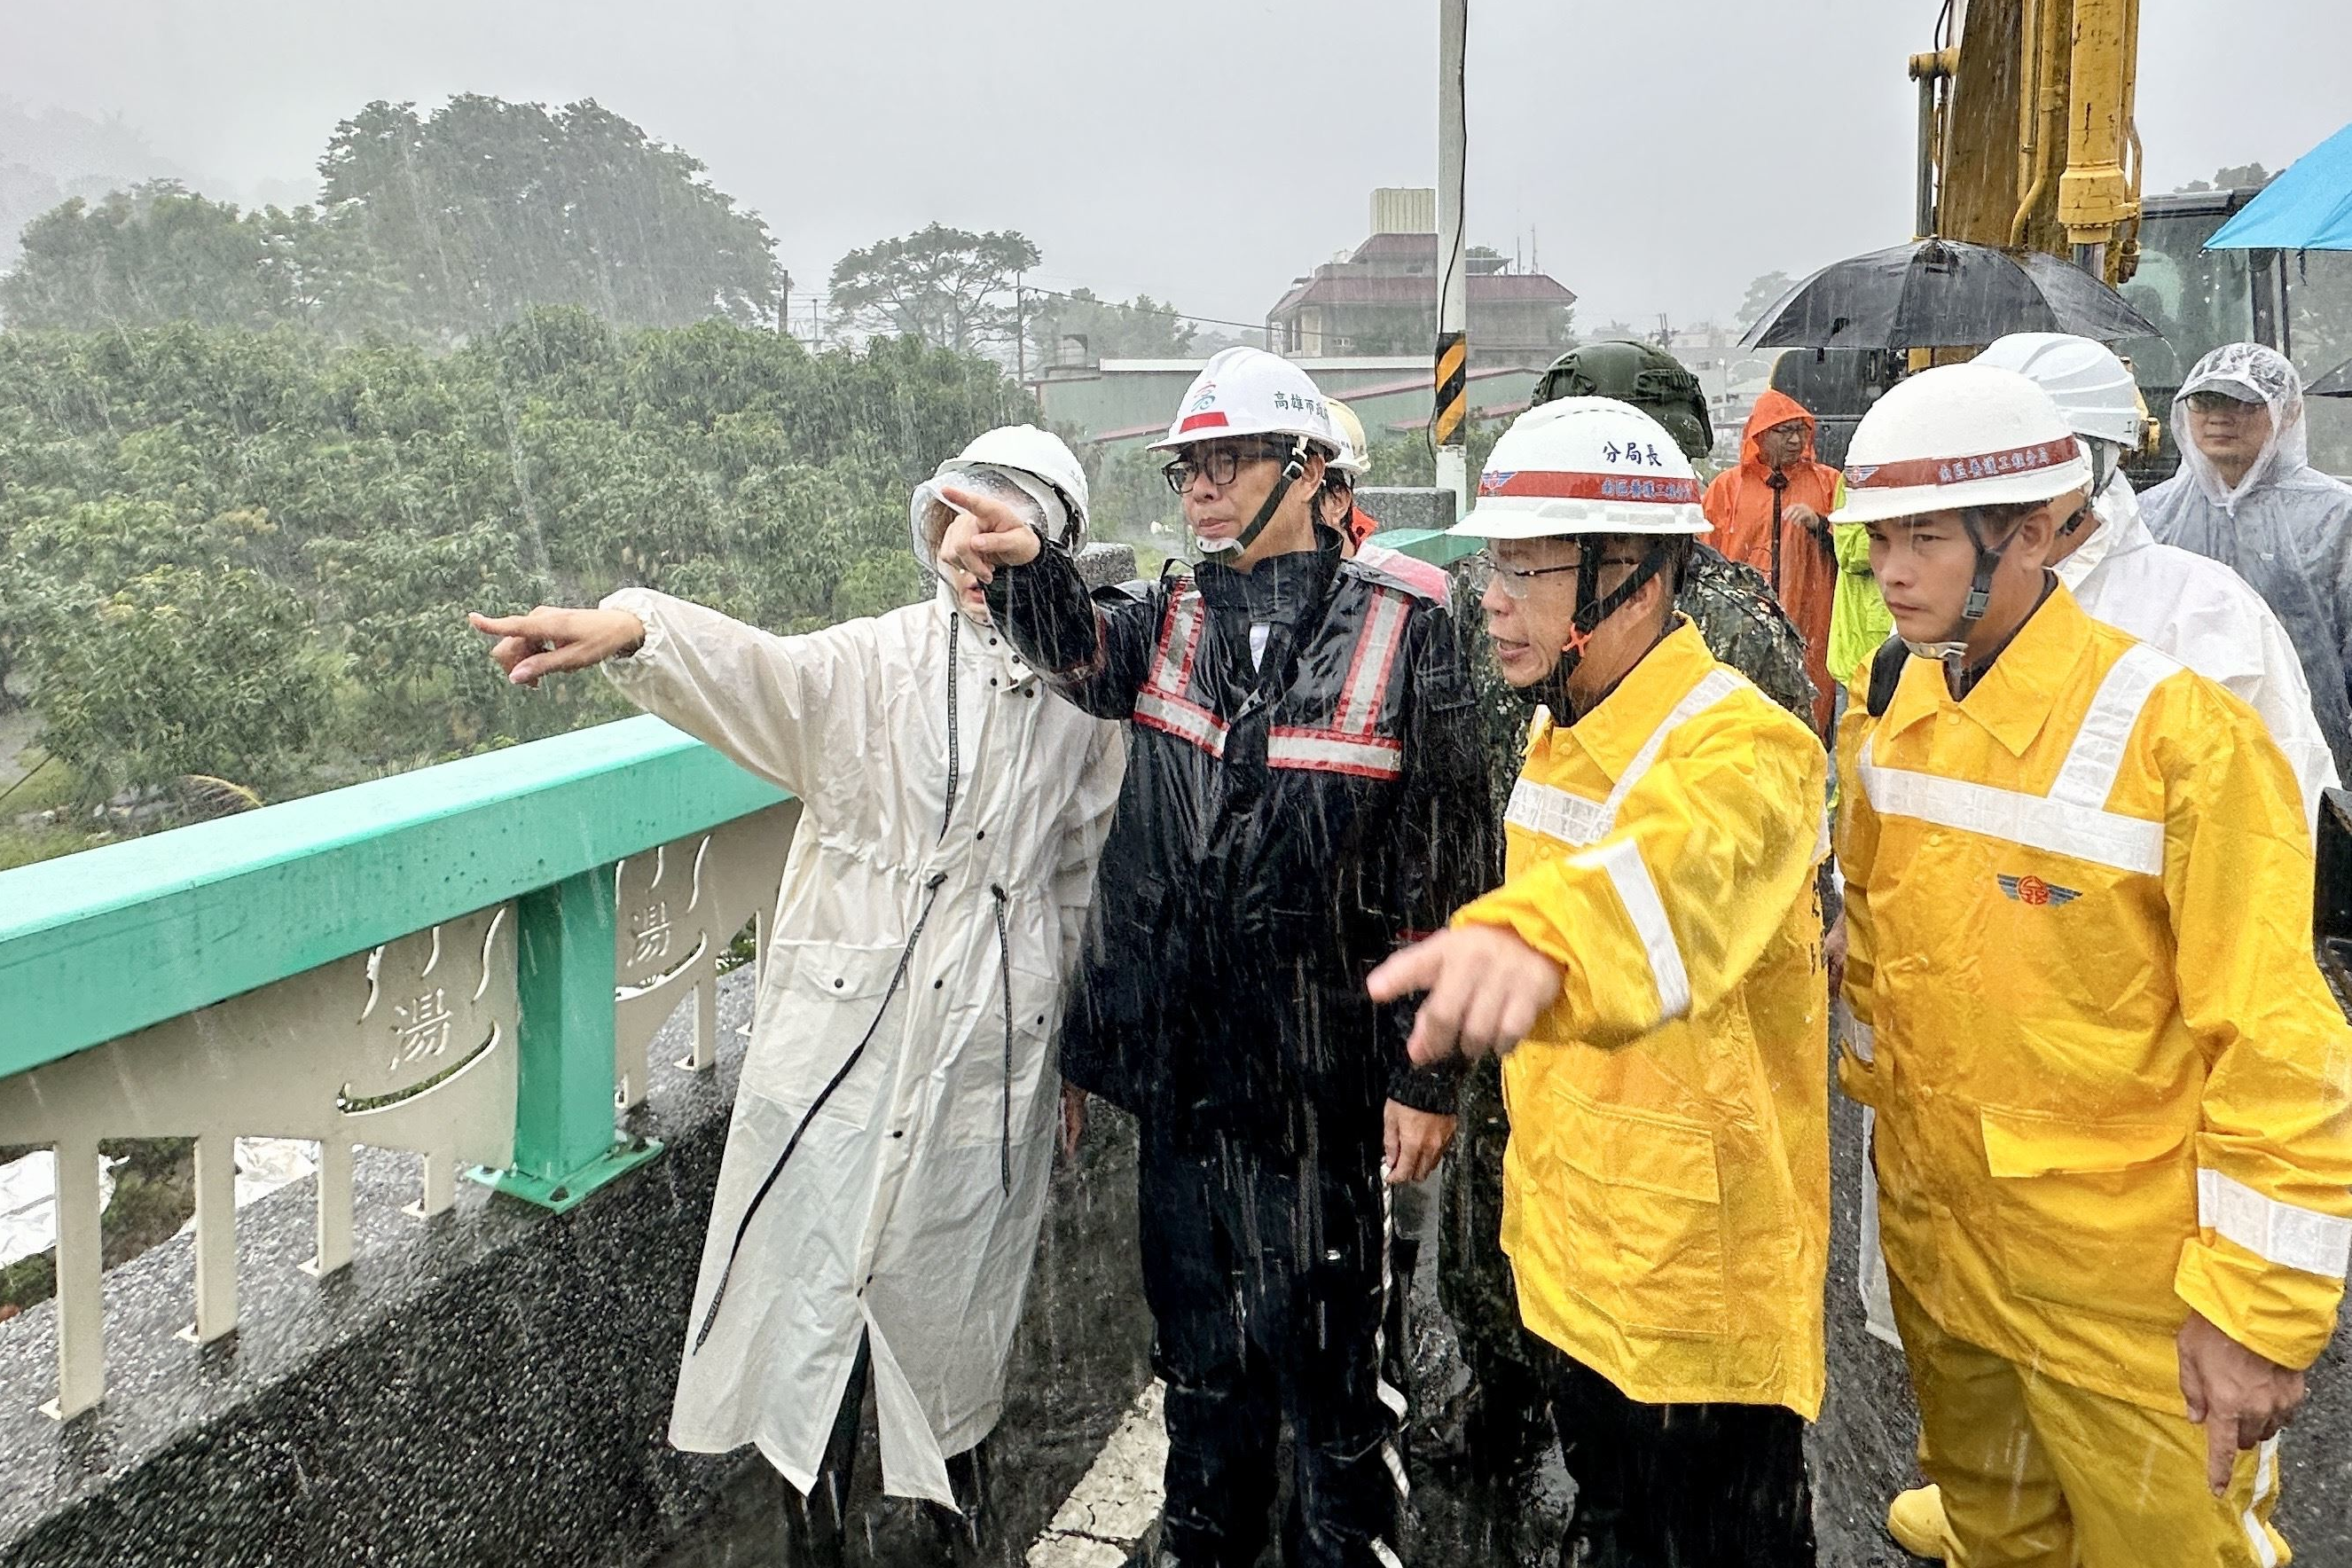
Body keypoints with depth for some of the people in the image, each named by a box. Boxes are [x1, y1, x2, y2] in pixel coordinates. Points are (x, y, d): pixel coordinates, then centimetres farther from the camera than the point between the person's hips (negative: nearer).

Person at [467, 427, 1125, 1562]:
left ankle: (955, 1467, 39)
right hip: (845, 1012, -1)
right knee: (815, 1253, 4)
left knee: (953, 1266, 12)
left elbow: (1086, 873, 11)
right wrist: (629, 630, -44)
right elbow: (752, 671, -23)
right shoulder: (871, 662, -3)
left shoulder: (1080, 694, 3)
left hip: (991, 1034, 1)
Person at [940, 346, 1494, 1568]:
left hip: (1321, 1075, -4)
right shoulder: (1168, 621, 7)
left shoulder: (1401, 632, -7)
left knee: (1324, 1352, 7)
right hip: (1178, 1062, 5)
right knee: (1198, 1350, 20)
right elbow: (1084, 654, -15)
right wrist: (1023, 568, -36)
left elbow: (1443, 867, -8)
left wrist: (1427, 1073, -9)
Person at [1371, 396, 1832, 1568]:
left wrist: (1539, 933, -69)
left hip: (1703, 1283, -8)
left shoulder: (1740, 748, -26)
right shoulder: (1557, 733, 3)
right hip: (1569, 1252, 8)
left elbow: (1682, 870, -50)